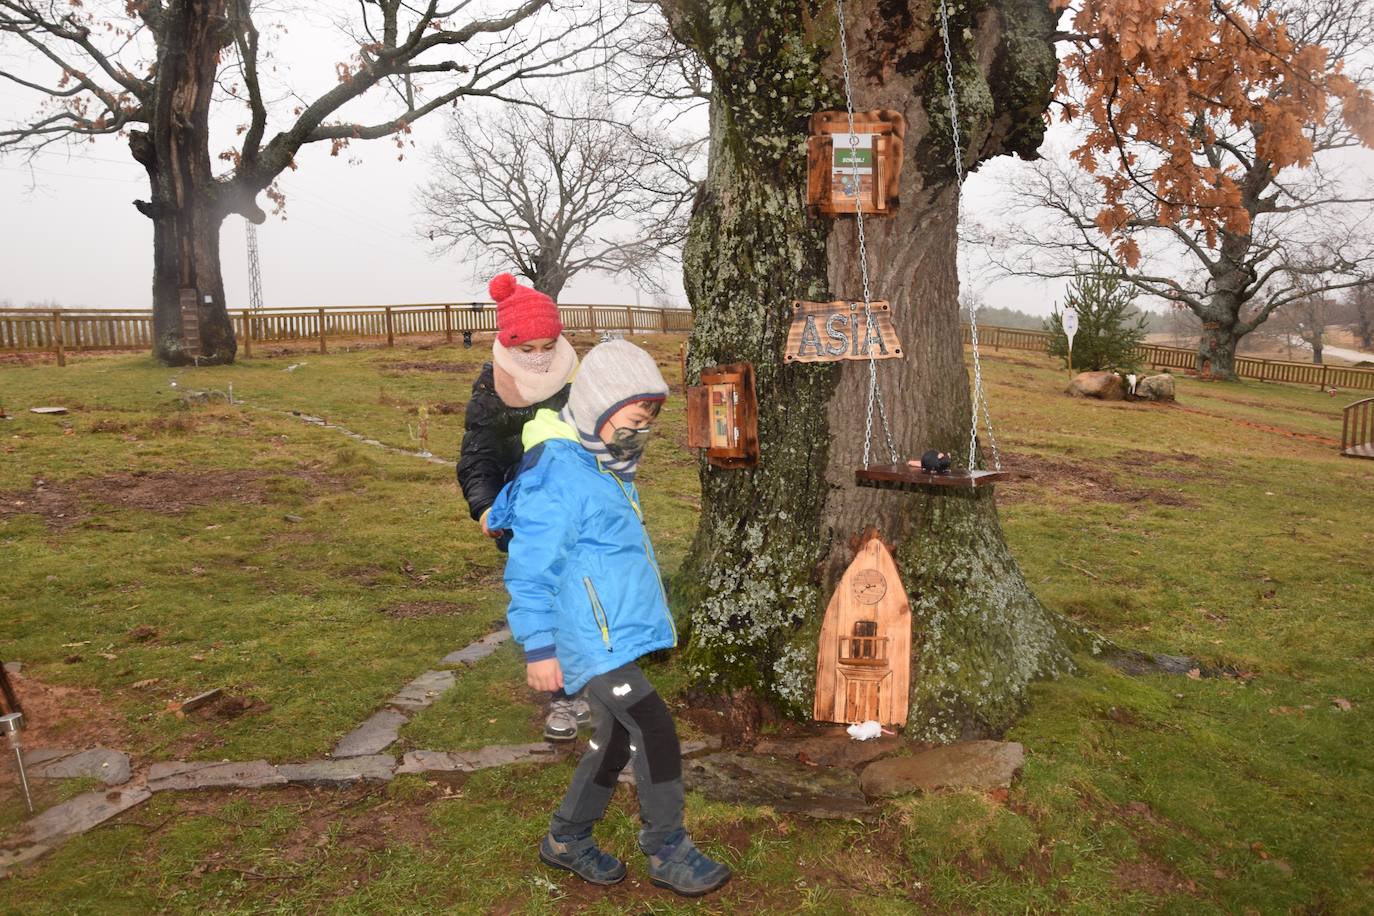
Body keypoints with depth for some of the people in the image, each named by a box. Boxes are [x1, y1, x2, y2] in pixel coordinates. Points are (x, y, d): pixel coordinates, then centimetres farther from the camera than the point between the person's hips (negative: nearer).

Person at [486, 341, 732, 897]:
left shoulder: (605, 466, 11)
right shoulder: (558, 474, -19)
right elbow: (529, 569, -18)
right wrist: (539, 648, -16)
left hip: (621, 634, 10)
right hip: (593, 641, -10)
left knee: (614, 740, 18)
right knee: (655, 732, -9)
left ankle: (567, 840, 35)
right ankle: (668, 853, 9)